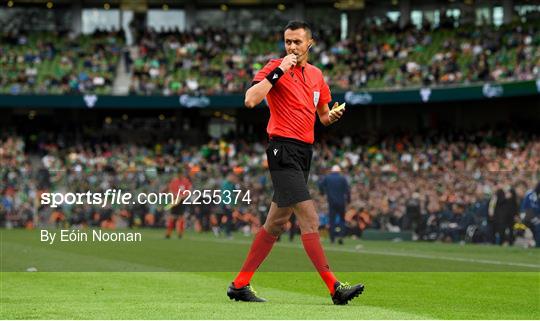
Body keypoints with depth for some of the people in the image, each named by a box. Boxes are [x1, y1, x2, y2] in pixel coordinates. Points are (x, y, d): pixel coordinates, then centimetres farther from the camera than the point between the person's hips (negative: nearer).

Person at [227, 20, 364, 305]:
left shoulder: (316, 74, 16)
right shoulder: (276, 68, -5)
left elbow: (323, 116, 25)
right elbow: (250, 100, -20)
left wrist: (332, 115, 2)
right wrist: (278, 72, -20)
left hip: (304, 152, 8)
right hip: (284, 148, -8)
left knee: (277, 223, 10)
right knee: (309, 218, -14)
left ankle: (240, 284, 17)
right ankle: (334, 288, -18)